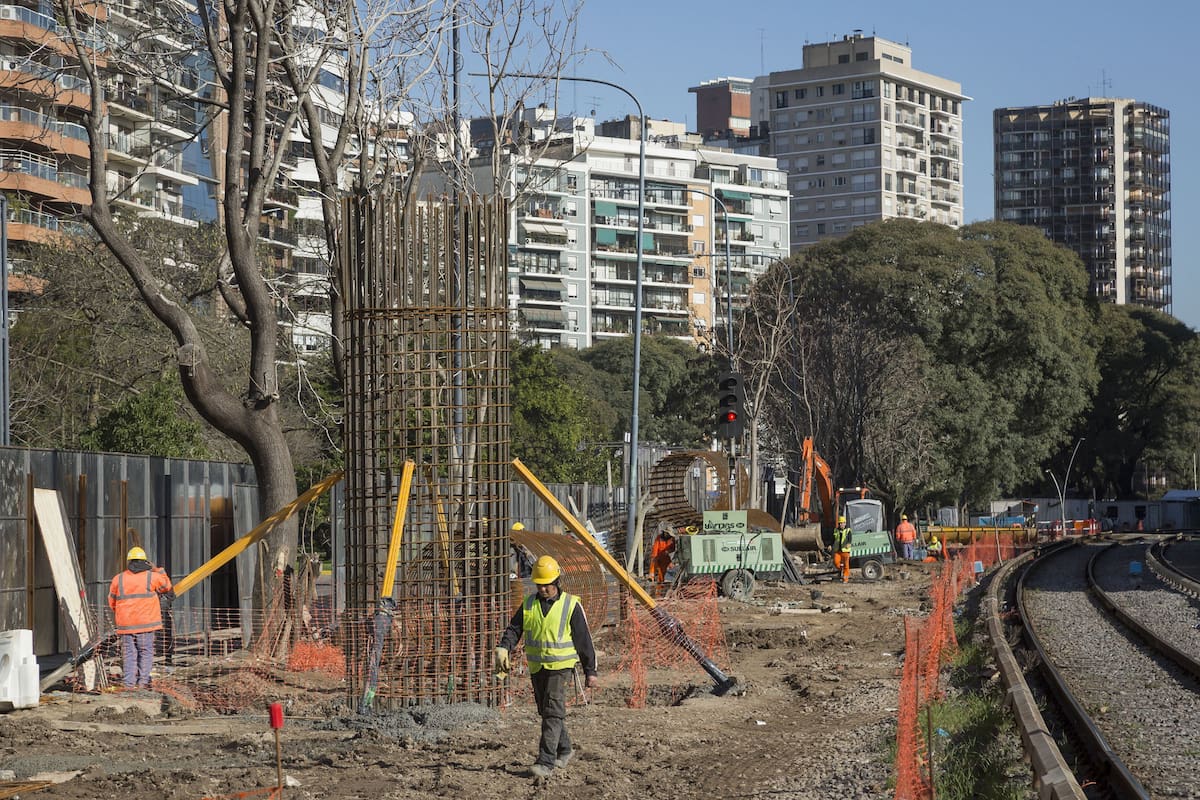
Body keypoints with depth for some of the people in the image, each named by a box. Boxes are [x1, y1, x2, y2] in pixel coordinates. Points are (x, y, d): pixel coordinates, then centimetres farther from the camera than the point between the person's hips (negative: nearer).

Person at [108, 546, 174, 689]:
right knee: (146, 652, 6)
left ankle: (130, 682, 1)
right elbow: (166, 586, 20)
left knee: (129, 653, 7)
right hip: (145, 623, -2)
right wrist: (158, 570, 28)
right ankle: (143, 681, -2)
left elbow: (112, 602, 14)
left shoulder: (118, 579, 5)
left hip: (125, 624, 2)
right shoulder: (151, 577, 0)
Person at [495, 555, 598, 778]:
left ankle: (546, 762, -17)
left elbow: (584, 640, -1)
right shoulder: (529, 604, 8)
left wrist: (590, 671, -1)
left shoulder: (571, 605, -5)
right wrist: (503, 649, -18)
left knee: (553, 713, -13)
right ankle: (564, 750, 34)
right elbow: (514, 628, 2)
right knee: (546, 712, 14)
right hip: (537, 667, 6)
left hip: (560, 667, -5)